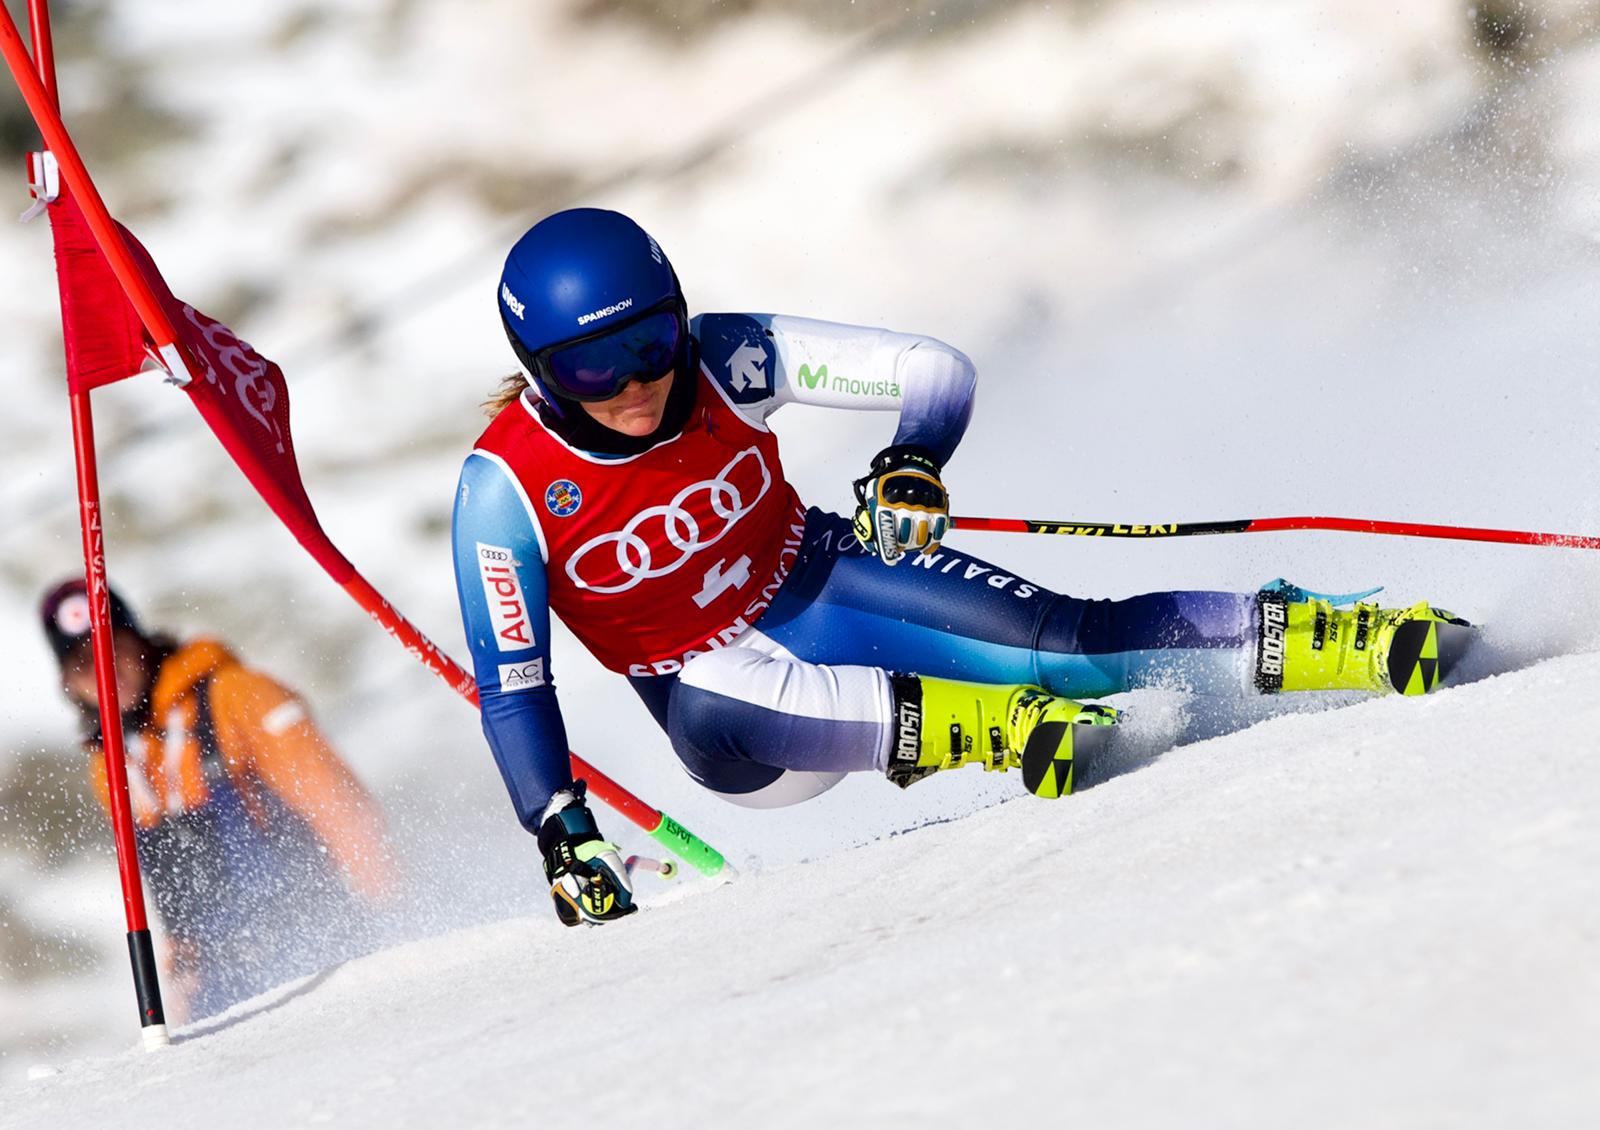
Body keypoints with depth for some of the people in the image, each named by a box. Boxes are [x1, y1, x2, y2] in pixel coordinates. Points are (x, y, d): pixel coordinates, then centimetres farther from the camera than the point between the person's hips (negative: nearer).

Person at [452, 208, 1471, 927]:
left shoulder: (727, 361, -17)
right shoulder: (507, 490, -21)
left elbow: (937, 371, -13)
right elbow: (511, 687, -15)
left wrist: (914, 465, -33)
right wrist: (562, 839, -23)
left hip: (817, 577, 2)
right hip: (715, 681, -2)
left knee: (1071, 641, -20)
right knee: (709, 714, -39)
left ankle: (1351, 638, -21)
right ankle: (1006, 725, -49)